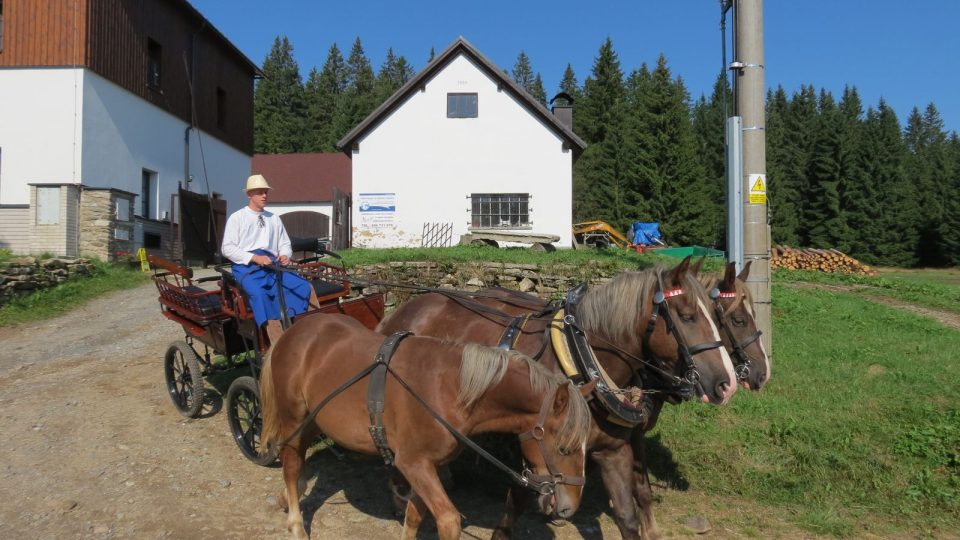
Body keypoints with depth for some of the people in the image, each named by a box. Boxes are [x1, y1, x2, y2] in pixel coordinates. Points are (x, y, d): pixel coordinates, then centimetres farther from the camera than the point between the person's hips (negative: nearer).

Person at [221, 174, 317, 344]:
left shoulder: (274, 218, 21)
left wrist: (285, 256, -4)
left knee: (305, 286, -22)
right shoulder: (237, 218, 8)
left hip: (272, 265, 4)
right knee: (259, 293, -36)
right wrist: (255, 258, -14)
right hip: (246, 266, -4)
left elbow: (285, 244, 22)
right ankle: (279, 345, -44)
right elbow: (227, 248, -1)